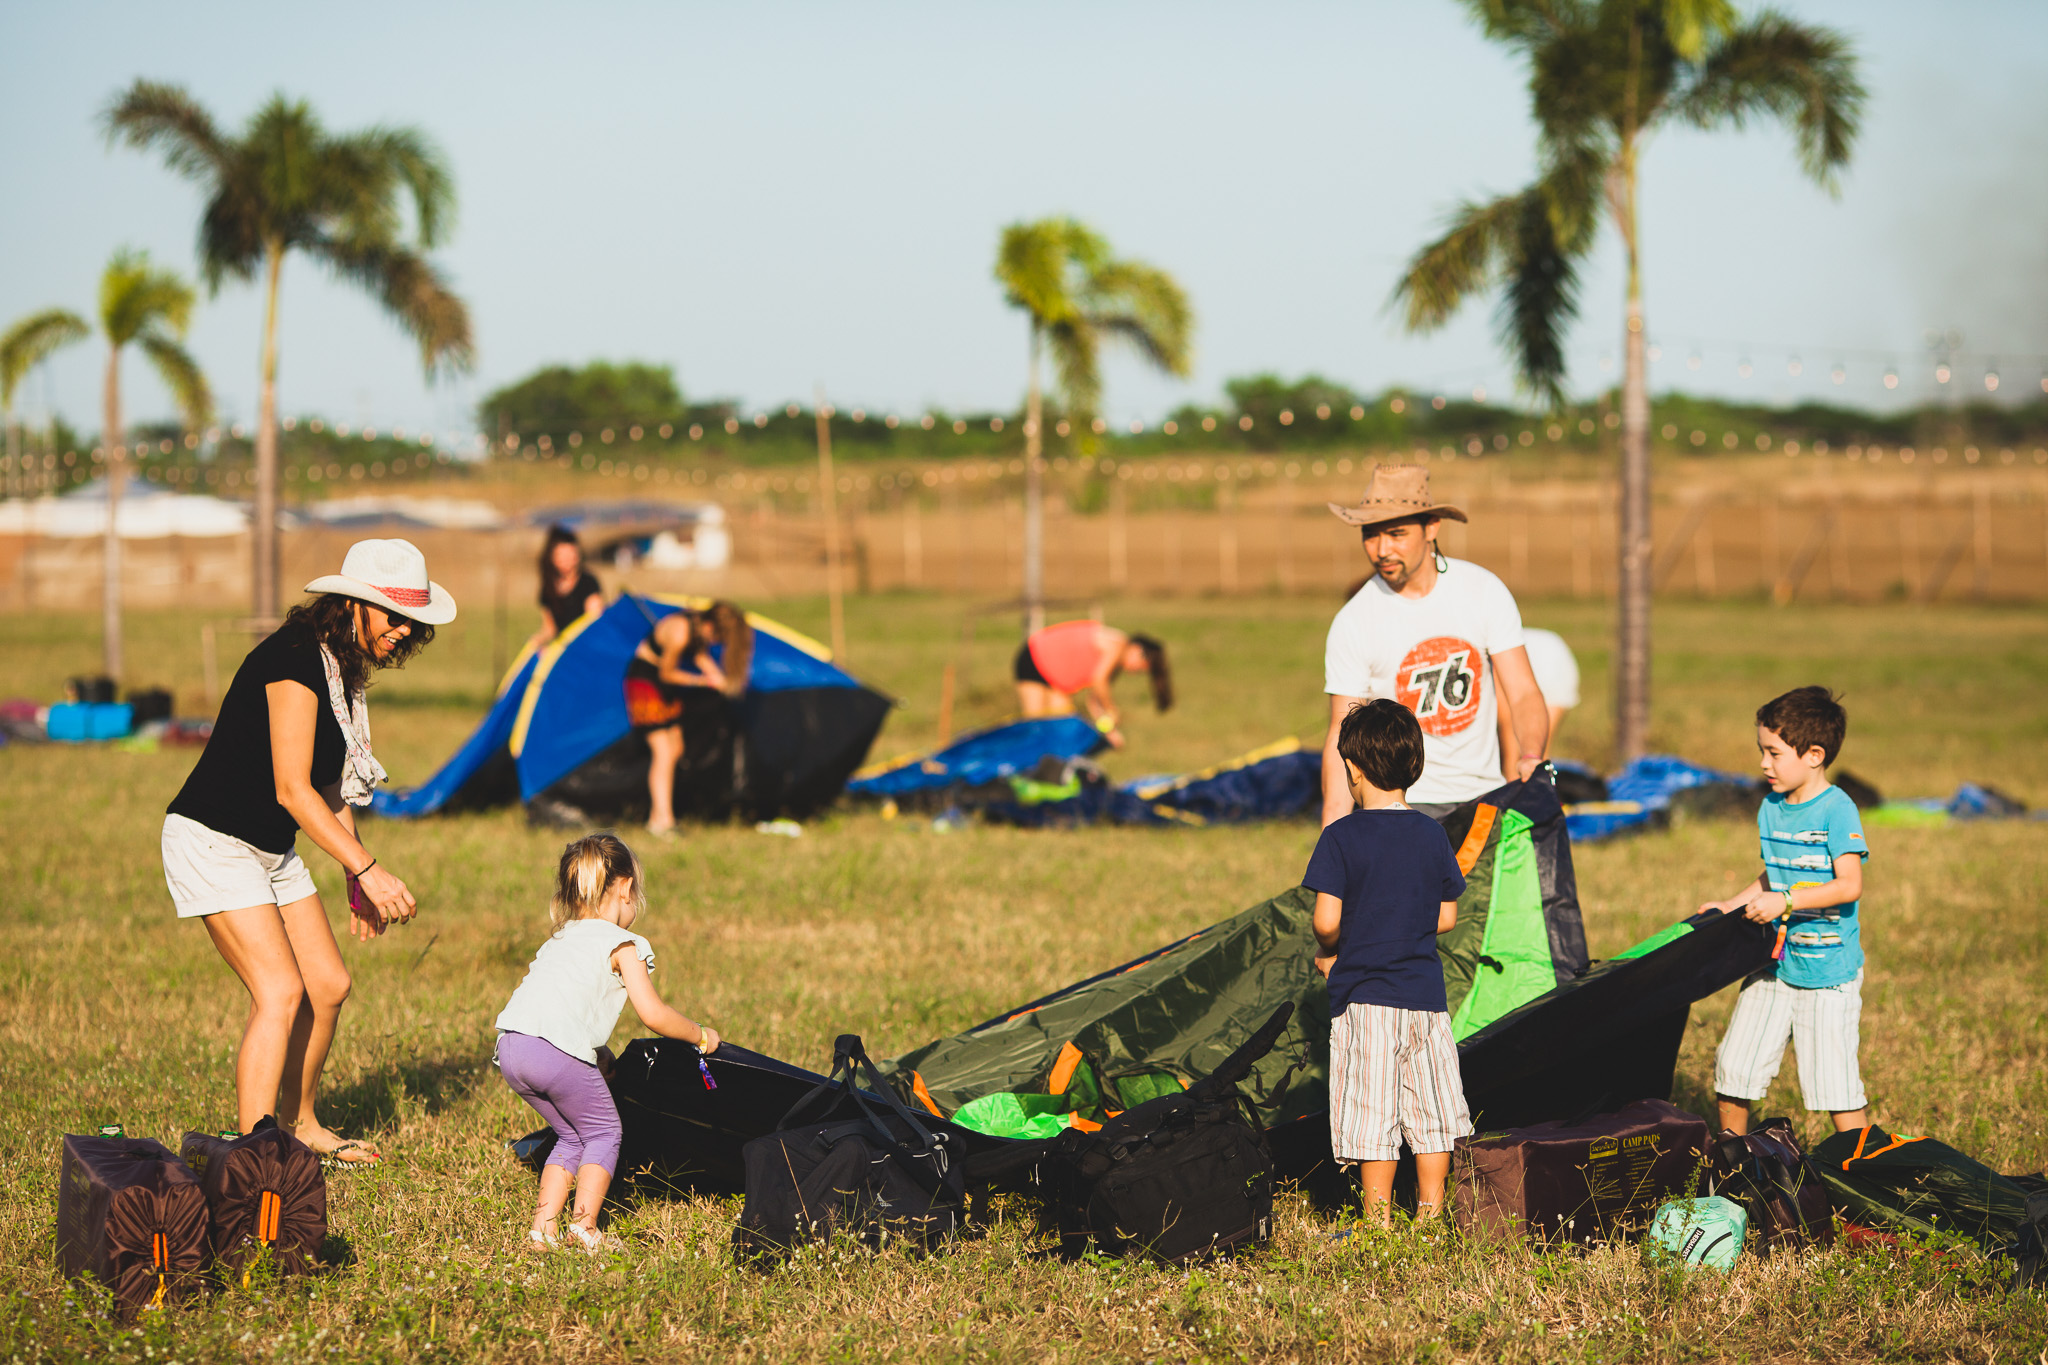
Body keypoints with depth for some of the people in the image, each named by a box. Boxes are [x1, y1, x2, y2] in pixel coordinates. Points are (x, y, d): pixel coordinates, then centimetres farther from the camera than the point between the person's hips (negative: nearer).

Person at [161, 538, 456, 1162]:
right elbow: (292, 790, -24)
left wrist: (357, 880, 15)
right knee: (280, 991, -18)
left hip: (273, 849, 10)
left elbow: (330, 782, 17)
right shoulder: (295, 660, -22)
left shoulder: (344, 667, 8)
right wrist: (367, 869, -24)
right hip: (213, 841, -10)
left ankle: (297, 1122, 30)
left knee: (328, 985, 11)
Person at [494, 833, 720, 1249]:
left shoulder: (560, 938, 28)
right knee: (603, 1133, 9)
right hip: (556, 1049, -7)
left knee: (573, 1136, 21)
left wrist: (601, 1058, 36)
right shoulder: (622, 945, 5)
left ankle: (543, 1226, 13)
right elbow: (653, 1014, 0)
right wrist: (700, 1036, 17)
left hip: (510, 1049, 7)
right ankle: (584, 1227, -3)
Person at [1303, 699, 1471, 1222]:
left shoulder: (1341, 837, -10)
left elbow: (1326, 921, -15)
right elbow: (1447, 918, 10)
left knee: (1372, 1120, 0)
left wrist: (1328, 954, 5)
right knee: (1431, 1111, 12)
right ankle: (1431, 1213, 17)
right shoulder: (1432, 835, 4)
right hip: (1425, 993, 4)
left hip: (1365, 1001, -4)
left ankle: (1379, 1223, 3)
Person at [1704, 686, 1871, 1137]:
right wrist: (1728, 907, 11)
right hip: (1774, 961, 7)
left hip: (1828, 969, -7)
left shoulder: (1837, 810, -13)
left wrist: (1786, 901, -25)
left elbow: (1849, 885, -21)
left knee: (1834, 1080, -5)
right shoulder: (1770, 810, 9)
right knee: (1732, 1066, 6)